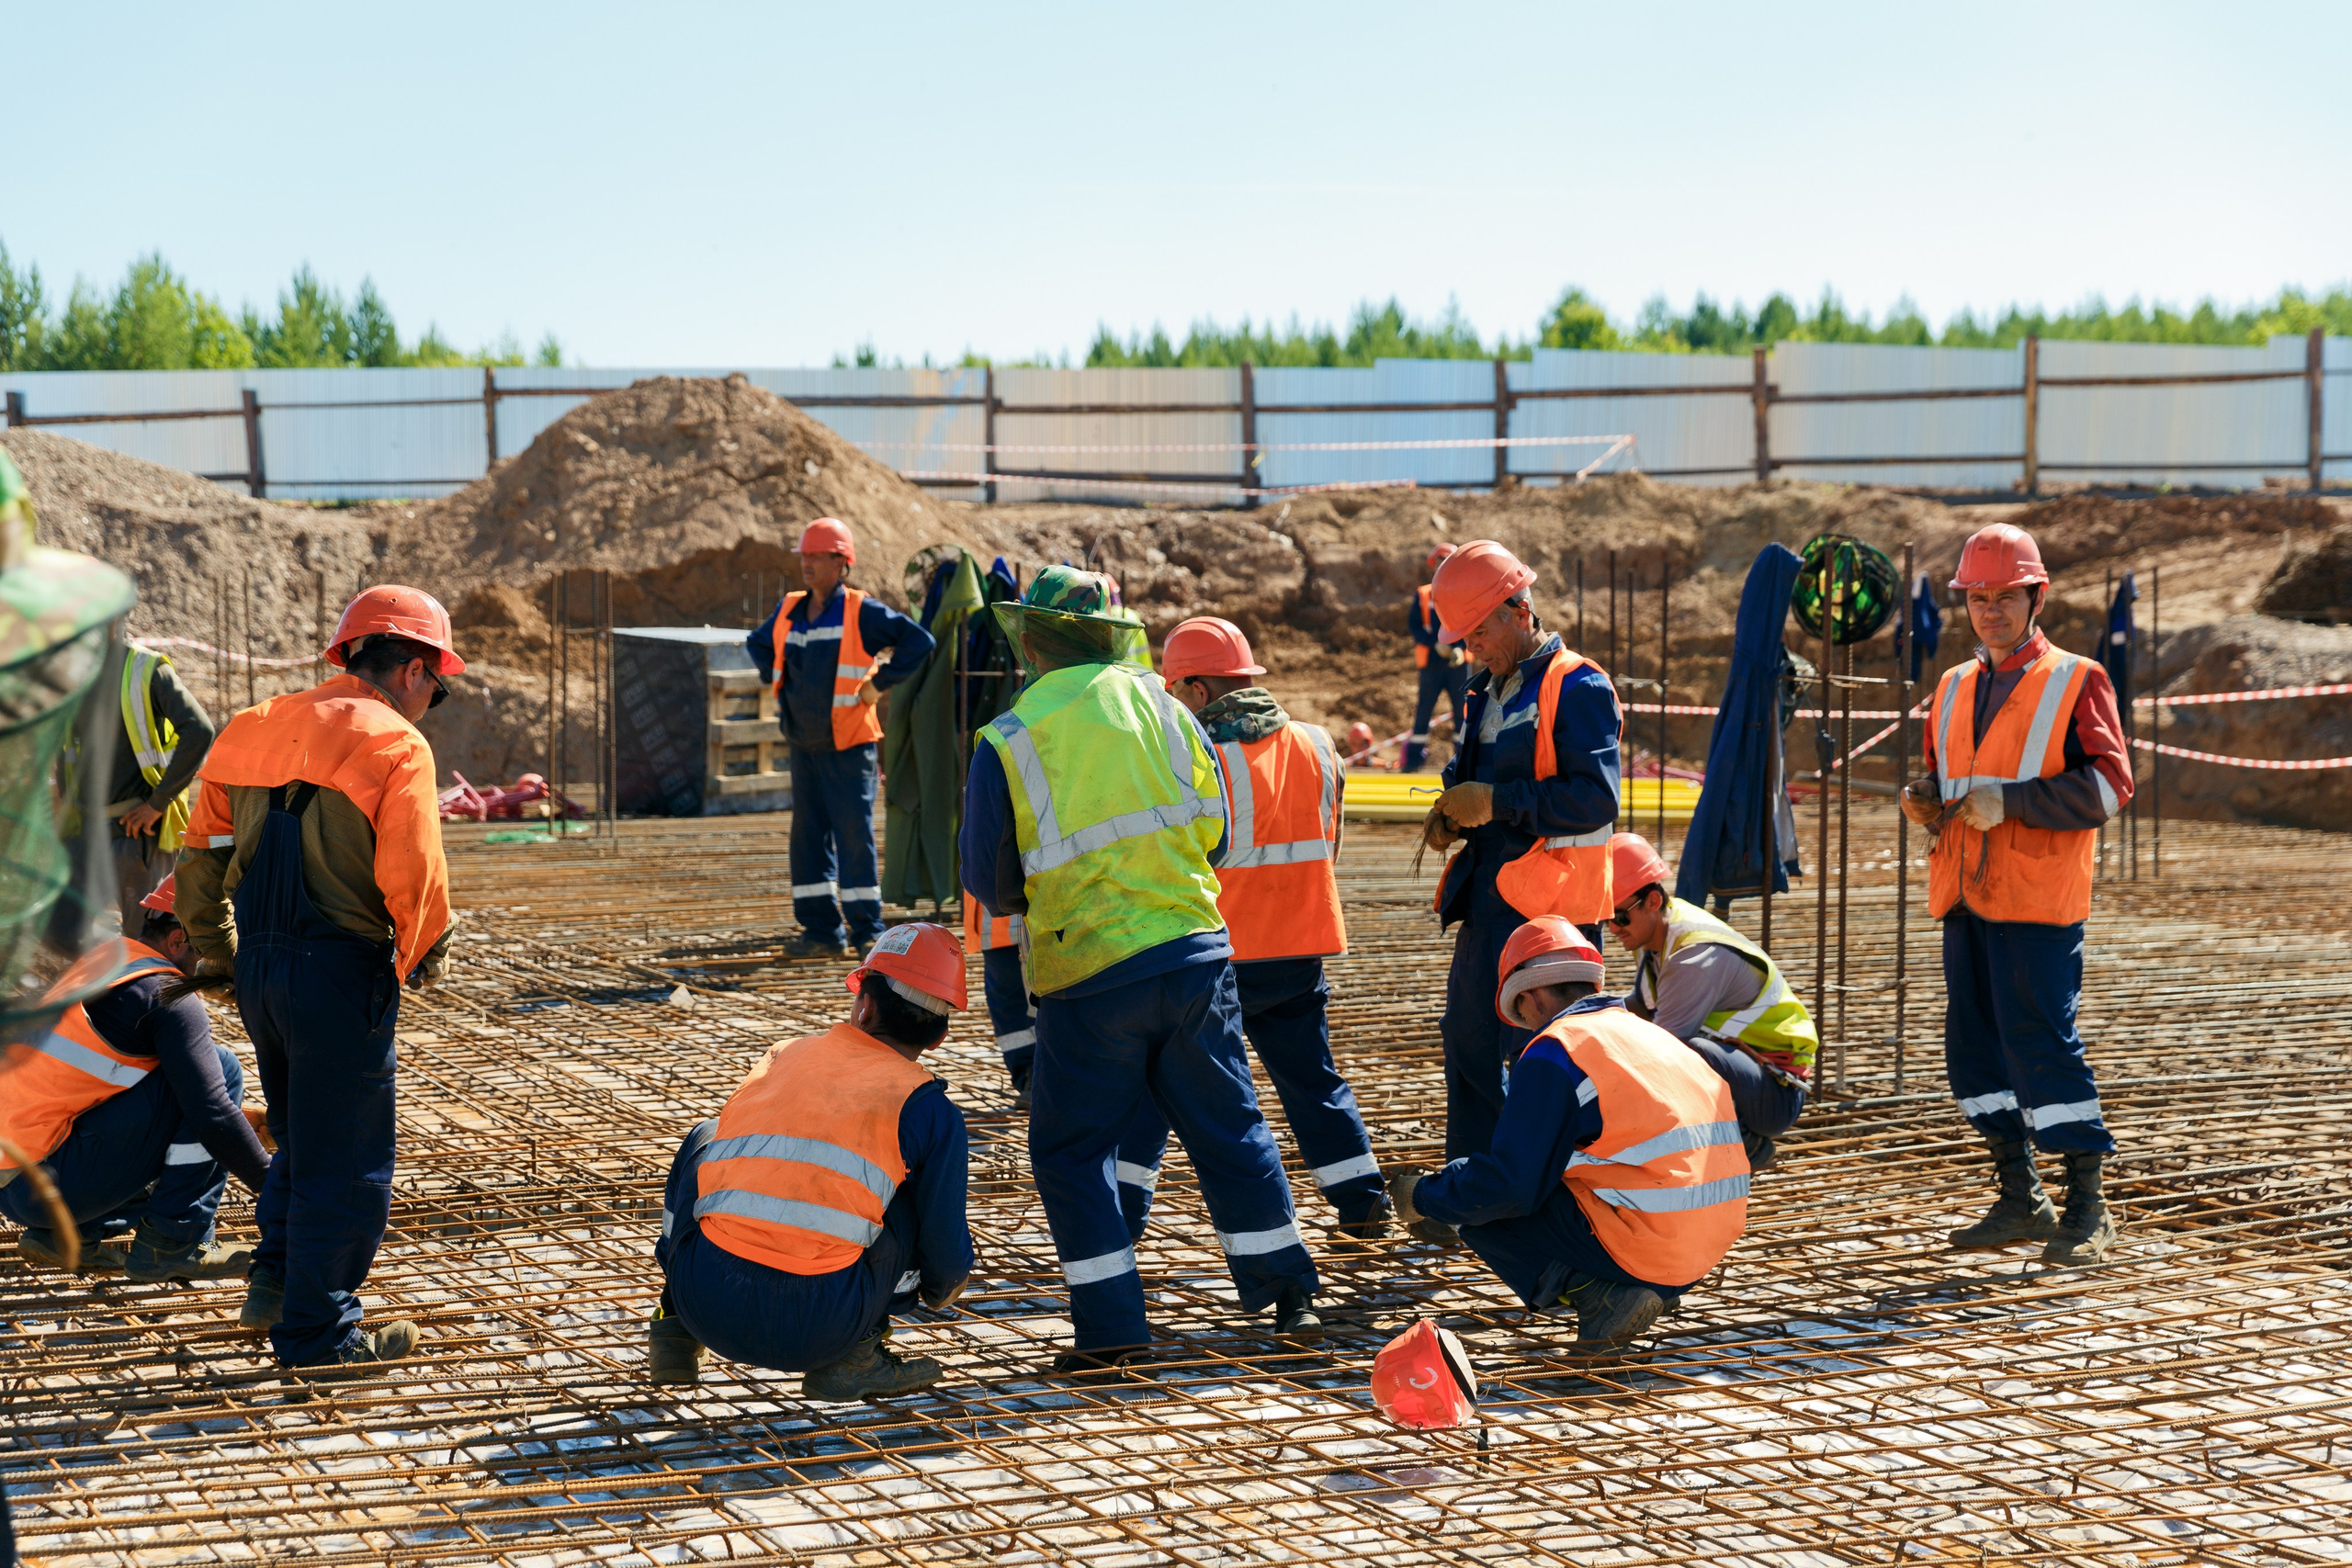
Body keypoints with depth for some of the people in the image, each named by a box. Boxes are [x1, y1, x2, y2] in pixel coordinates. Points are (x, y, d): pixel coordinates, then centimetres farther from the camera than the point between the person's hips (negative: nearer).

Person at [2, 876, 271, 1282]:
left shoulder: (88, 964, 19)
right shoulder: (165, 993, -9)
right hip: (49, 1183, -9)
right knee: (222, 1066, -6)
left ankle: (63, 1234, 15)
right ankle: (172, 1244, -5)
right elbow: (212, 1114, -15)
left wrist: (242, 1119, 30)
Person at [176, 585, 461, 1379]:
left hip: (258, 964, 7)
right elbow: (413, 878, -18)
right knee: (346, 1161, 3)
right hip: (342, 969, -7)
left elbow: (200, 856, 16)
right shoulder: (396, 745, -10)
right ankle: (319, 1334, 8)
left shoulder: (255, 731, 12)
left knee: (302, 1137, 25)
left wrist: (214, 949, 29)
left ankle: (277, 1282, 26)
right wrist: (422, 954, 2)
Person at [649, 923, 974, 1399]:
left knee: (704, 1140, 33)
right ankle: (852, 1358, 13)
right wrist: (940, 1289, 34)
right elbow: (948, 1252, 8)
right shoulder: (929, 1109, 6)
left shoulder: (777, 1060, 19)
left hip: (706, 1308, 4)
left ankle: (674, 1332, 25)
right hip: (818, 1334, -4)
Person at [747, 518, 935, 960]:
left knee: (854, 835, -6)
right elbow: (758, 645, 29)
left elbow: (919, 641, -12)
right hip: (804, 743, 6)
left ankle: (868, 930, 0)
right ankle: (820, 928, 12)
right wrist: (781, 681, 14)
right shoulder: (788, 610, 9)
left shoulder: (861, 612, -9)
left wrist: (878, 682, -12)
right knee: (809, 834, 7)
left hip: (848, 745, -6)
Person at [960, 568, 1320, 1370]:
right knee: (1227, 1126, 15)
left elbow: (989, 883, 0)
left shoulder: (1008, 741, -8)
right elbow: (1213, 830, 10)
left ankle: (1111, 1326, 3)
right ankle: (1286, 1295, 21)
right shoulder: (1158, 703, 1)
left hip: (1087, 976, -3)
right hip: (1195, 953, 4)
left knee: (1071, 1148, 8)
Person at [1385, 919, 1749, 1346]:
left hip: (1640, 1245, -8)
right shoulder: (1653, 1035, 18)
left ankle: (1601, 1294, -6)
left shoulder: (1555, 1051, -7)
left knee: (1479, 1211, 5)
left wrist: (1424, 1198, 6)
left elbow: (1509, 1182, -11)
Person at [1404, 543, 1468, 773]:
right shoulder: (1422, 596, 9)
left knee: (1463, 711, -3)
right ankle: (1414, 759, 2)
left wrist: (1460, 648, -17)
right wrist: (1437, 644, -15)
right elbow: (1414, 626, -1)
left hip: (1459, 662, 0)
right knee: (1423, 710, -1)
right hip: (1431, 663, 0)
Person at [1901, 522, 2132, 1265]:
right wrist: (1925, 802, 4)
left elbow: (2108, 783, -11)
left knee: (2041, 1042, -11)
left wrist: (2010, 801, -18)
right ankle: (2020, 1201, 18)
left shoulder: (2076, 682, -1)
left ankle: (2089, 1209, -3)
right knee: (1975, 1044, 7)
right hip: (1964, 897, 7)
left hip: (2037, 897, -7)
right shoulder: (1954, 690, 17)